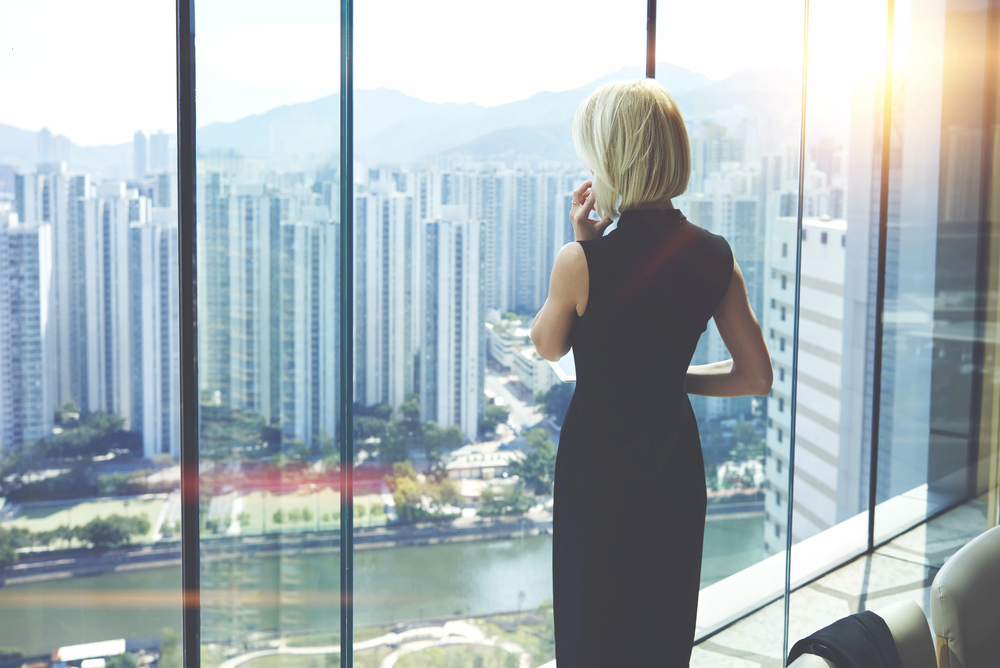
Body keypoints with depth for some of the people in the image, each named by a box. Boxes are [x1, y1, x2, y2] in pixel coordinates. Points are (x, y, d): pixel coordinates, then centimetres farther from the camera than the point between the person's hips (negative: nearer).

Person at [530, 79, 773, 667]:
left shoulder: (582, 261, -20)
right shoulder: (715, 256, -6)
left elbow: (547, 347, 1)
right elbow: (757, 377, 0)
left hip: (600, 464, -4)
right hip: (676, 461, 4)